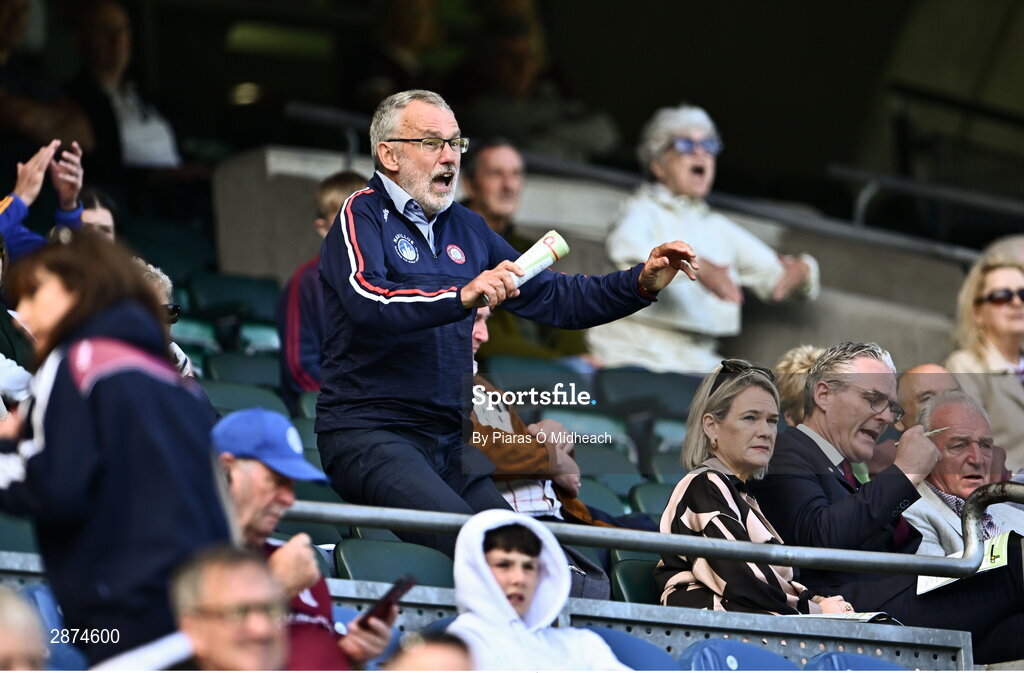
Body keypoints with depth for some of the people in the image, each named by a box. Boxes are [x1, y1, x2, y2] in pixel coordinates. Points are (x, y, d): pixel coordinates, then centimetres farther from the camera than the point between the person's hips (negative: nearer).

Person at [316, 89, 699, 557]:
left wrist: (641, 283, 7)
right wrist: (461, 296, -37)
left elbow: (553, 298, 20)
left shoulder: (466, 229, 19)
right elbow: (368, 302, -24)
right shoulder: (362, 216, -3)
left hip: (448, 441, 7)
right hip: (369, 434, -7)